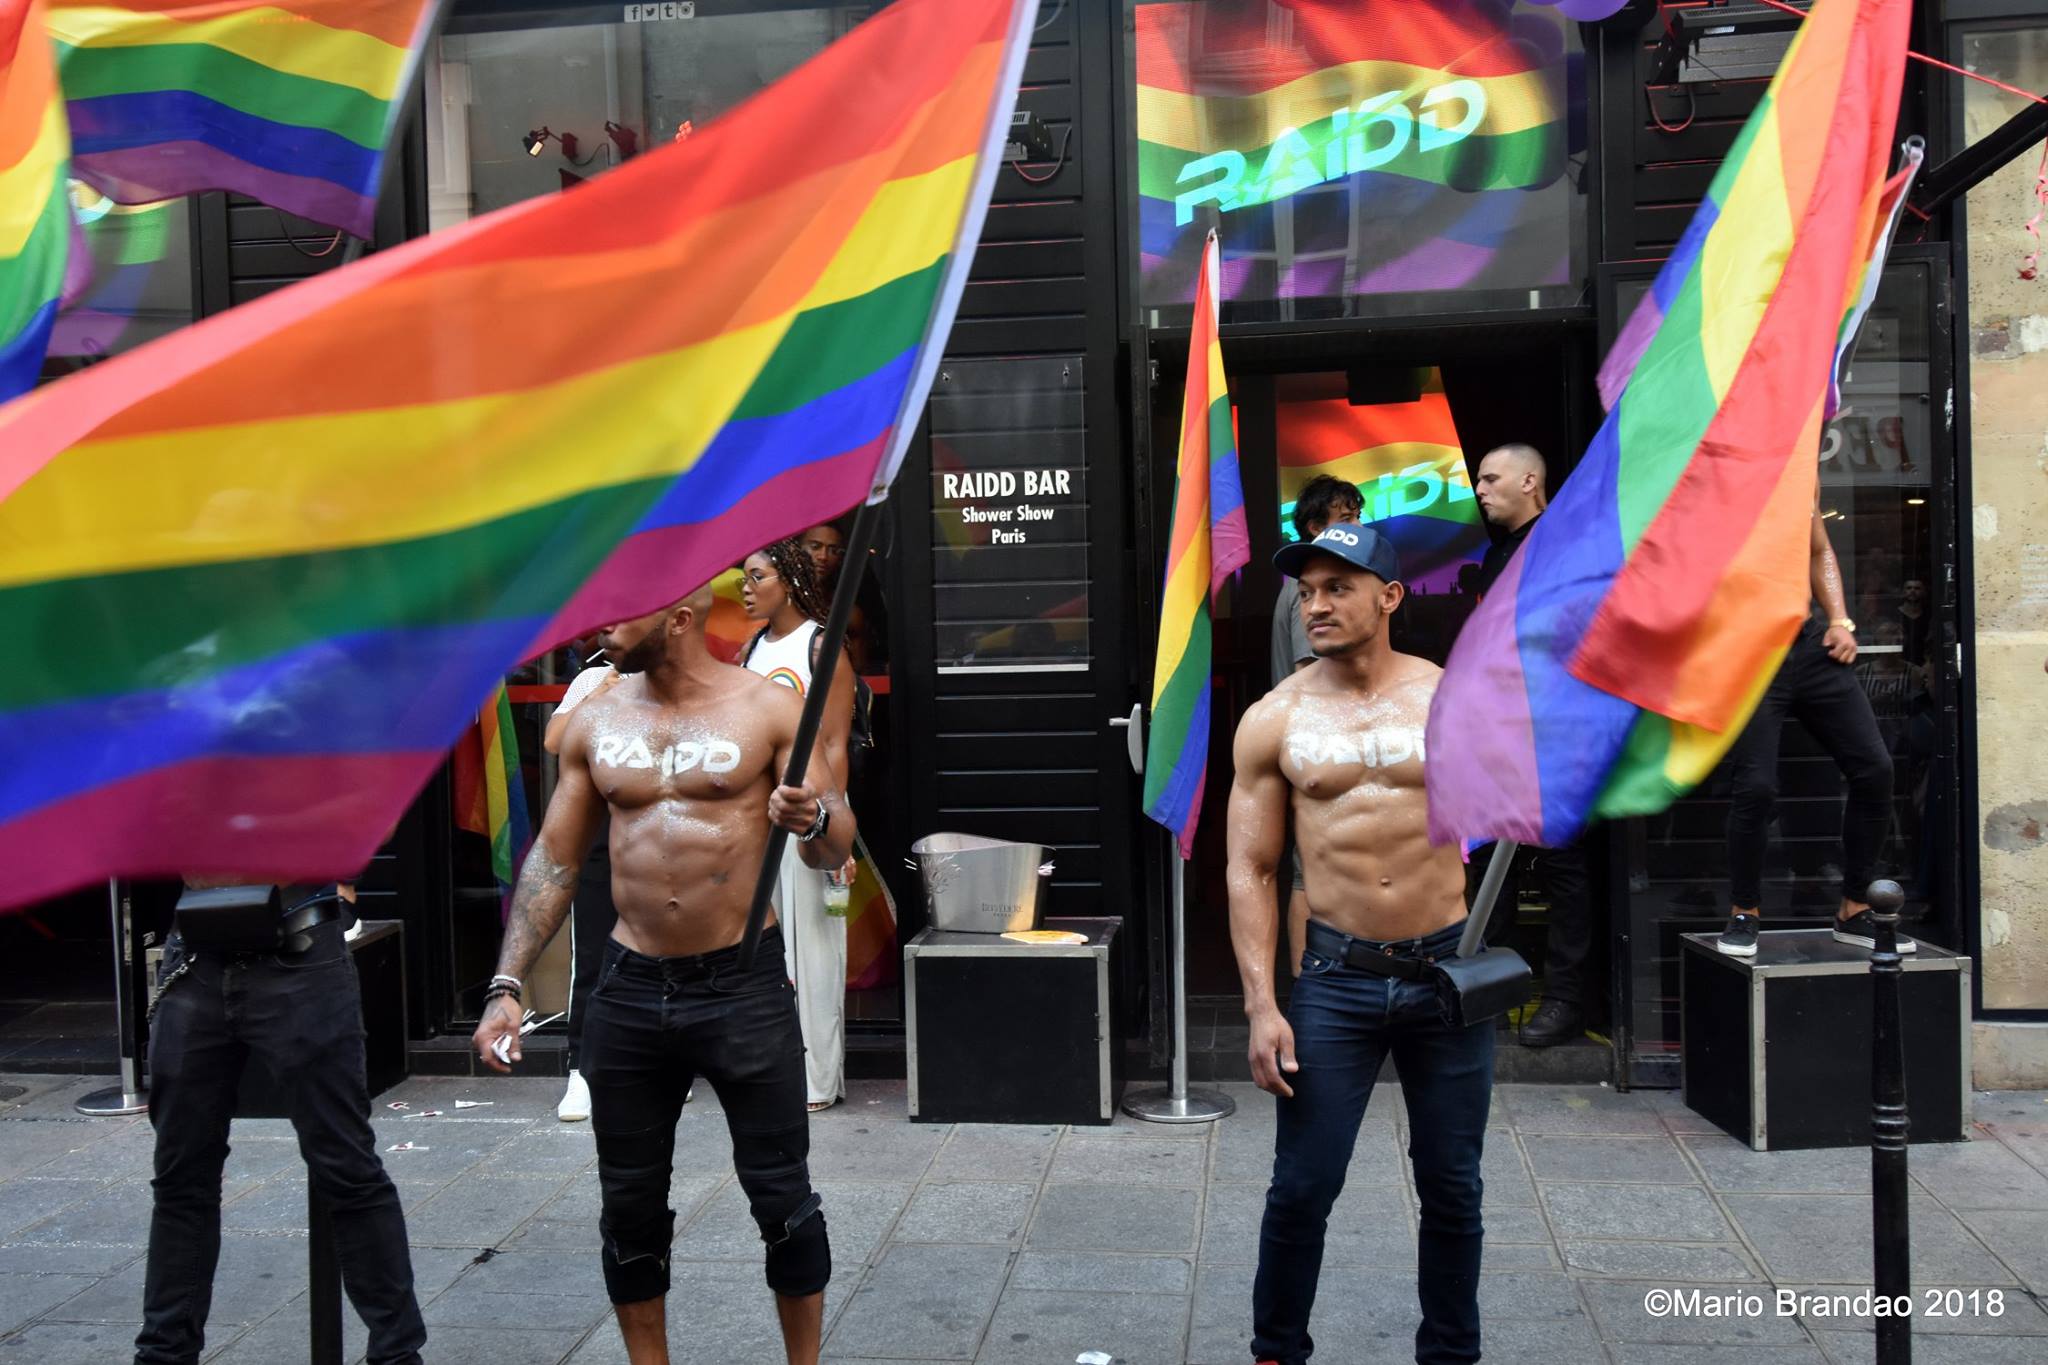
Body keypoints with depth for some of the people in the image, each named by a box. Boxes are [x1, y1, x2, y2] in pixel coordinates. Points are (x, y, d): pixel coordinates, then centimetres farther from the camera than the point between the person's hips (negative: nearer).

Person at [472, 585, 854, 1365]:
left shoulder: (766, 708, -5)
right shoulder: (594, 722, 5)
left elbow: (835, 850, -4)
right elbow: (552, 860, 8)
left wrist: (816, 819, -28)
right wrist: (506, 987, 1)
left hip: (743, 985, -3)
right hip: (629, 988, 3)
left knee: (781, 1197, 4)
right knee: (630, 1205, 12)